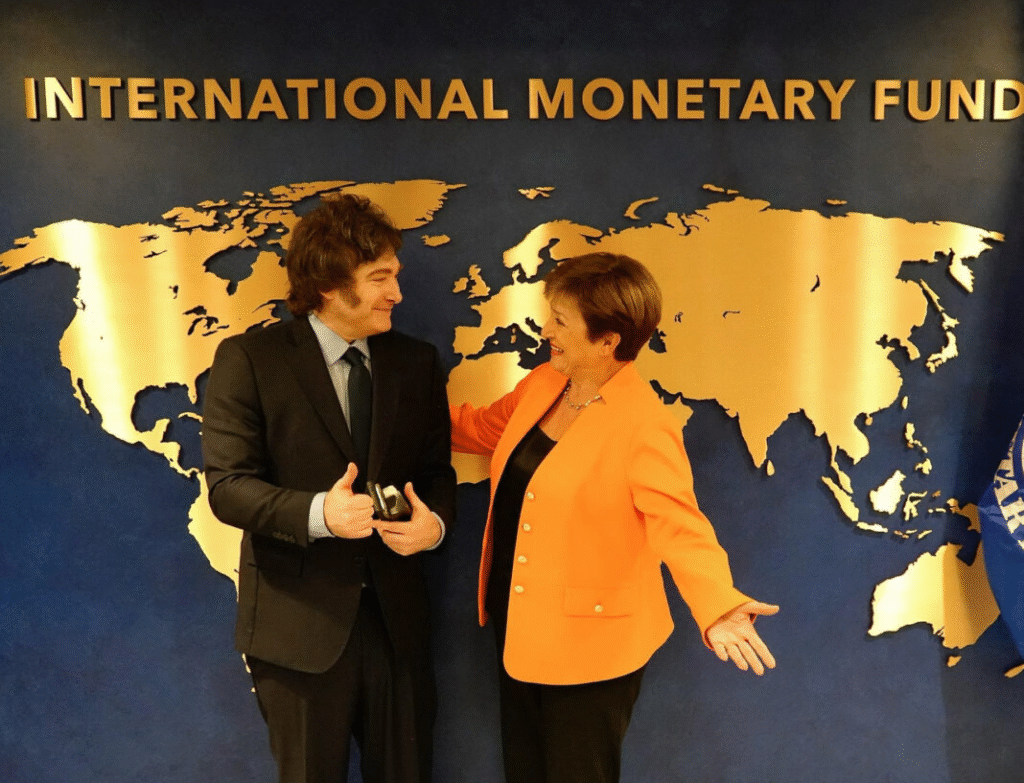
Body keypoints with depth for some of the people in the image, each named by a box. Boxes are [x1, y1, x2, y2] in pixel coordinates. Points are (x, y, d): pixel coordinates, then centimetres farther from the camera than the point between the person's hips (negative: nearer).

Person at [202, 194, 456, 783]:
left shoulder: (418, 362, 3)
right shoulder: (249, 359, -9)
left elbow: (437, 471, 8)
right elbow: (229, 486, -12)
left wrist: (435, 521, -15)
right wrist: (318, 512, -29)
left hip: (397, 614, 4)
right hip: (300, 619, -3)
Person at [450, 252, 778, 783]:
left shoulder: (645, 426, -23)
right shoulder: (542, 385, 0)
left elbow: (678, 525, -30)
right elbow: (485, 429, 18)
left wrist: (718, 607, -46)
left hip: (589, 647, -7)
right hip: (518, 629, 7)